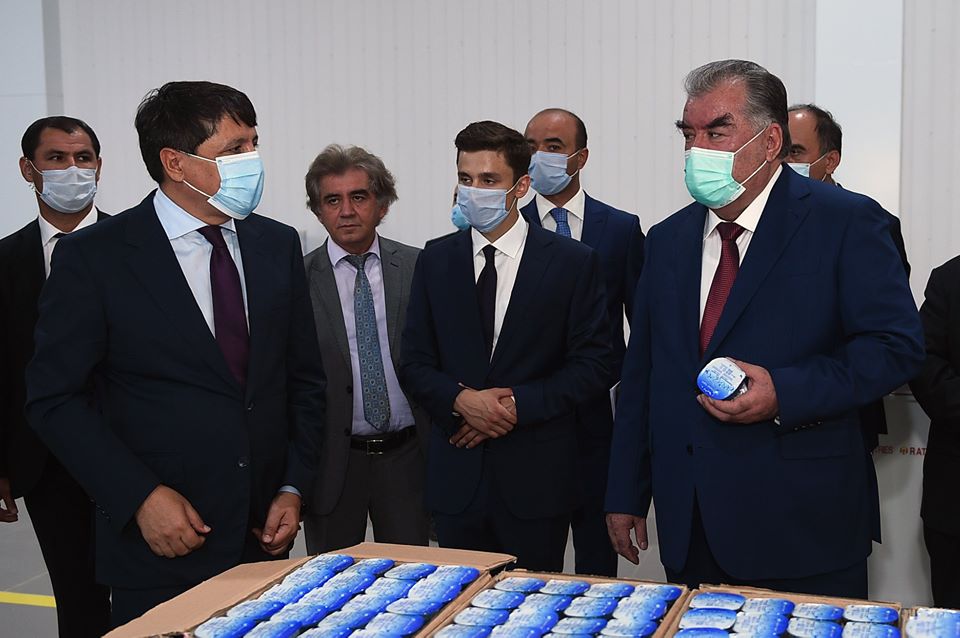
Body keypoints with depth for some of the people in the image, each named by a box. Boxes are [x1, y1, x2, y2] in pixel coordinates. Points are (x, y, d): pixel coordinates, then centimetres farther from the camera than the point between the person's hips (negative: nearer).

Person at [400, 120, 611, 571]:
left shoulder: (573, 262, -2)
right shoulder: (436, 260, 7)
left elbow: (593, 363, -4)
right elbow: (414, 363, 6)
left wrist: (520, 405, -14)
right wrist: (462, 399, -13)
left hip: (536, 478, -2)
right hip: (456, 477, 2)